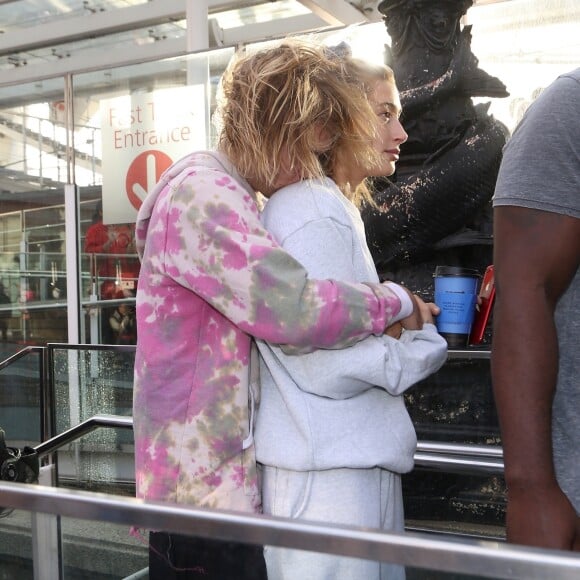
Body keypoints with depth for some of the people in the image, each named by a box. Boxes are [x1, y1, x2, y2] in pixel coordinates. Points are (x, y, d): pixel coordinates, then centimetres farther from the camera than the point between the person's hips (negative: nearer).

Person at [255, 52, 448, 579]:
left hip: (363, 459, 10)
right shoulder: (312, 211, -15)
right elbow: (332, 367, -22)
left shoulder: (333, 209, 17)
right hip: (329, 475, -10)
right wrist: (426, 340, -9)